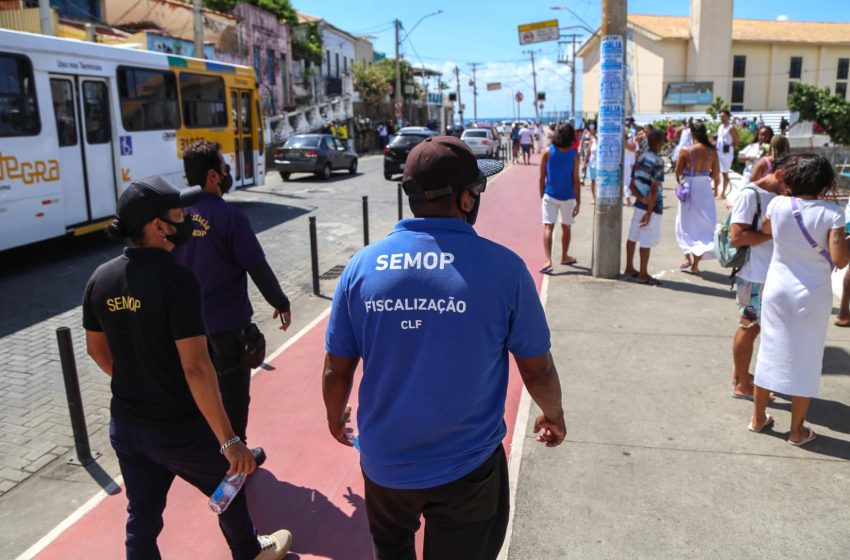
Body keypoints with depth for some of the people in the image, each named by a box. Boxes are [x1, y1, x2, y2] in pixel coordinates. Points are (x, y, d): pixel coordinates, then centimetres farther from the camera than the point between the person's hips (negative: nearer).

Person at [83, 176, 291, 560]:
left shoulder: (101, 279, -4)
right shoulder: (176, 280, -25)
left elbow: (97, 349, 10)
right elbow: (195, 368, -27)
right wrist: (229, 440, -22)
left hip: (125, 425, 6)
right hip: (179, 427, -6)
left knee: (142, 518, 18)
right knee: (228, 488, 22)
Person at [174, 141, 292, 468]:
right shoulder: (229, 216, -19)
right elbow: (257, 267, -16)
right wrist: (280, 303, -3)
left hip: (190, 321, 6)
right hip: (228, 322, -6)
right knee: (233, 394, 10)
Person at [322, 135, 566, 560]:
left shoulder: (362, 265, -10)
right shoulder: (503, 267, -16)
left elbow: (337, 369, -2)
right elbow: (538, 369, -6)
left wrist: (335, 415, 19)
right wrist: (554, 415, 15)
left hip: (385, 460, 2)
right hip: (467, 468, -2)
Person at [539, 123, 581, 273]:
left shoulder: (548, 152, -4)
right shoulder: (574, 154, -7)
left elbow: (542, 177, -1)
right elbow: (576, 180, -9)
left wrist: (542, 195, 10)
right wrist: (578, 202, -6)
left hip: (550, 195, 0)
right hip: (568, 197, 0)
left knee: (548, 227, -4)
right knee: (566, 227, 17)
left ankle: (548, 260, -20)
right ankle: (564, 257, 33)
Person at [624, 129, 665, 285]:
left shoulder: (640, 158, 7)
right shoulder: (657, 161, -16)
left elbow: (632, 184, 6)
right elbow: (654, 190, -19)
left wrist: (641, 198, -7)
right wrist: (649, 212, -18)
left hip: (640, 204, 8)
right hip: (652, 206, -8)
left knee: (633, 236, 13)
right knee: (647, 241, -1)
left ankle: (629, 268, 23)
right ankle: (643, 274, 7)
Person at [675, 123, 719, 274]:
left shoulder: (685, 150, -9)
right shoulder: (712, 151, -3)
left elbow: (678, 172, -6)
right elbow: (715, 175, 1)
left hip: (689, 188, -2)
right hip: (705, 189, 2)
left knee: (686, 223, 16)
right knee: (703, 225, 10)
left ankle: (688, 258, 11)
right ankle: (695, 264, 9)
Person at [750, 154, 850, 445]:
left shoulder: (777, 205, -7)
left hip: (777, 291, 3)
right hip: (812, 296, -3)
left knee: (770, 353, 15)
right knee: (805, 360, 10)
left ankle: (758, 418, 28)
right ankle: (797, 430, 20)